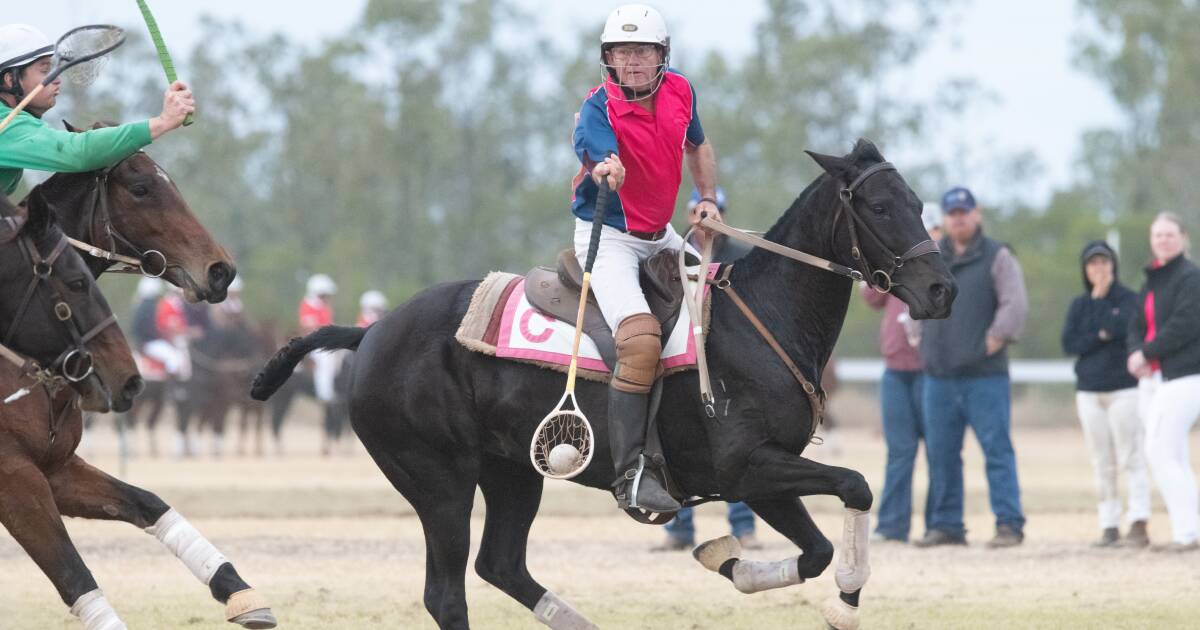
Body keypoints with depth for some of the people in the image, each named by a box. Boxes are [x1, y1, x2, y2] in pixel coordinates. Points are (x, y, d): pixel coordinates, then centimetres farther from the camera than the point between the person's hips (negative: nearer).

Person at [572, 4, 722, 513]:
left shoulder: (679, 92, 1)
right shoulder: (599, 109, -19)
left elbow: (697, 146, 21)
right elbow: (605, 161, -39)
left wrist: (708, 199, 9)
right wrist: (606, 171, -62)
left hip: (660, 234, 8)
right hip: (607, 235, -8)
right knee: (641, 340, -27)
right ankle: (628, 474, -26)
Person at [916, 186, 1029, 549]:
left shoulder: (997, 257, 0)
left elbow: (1015, 304, -9)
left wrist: (998, 337, -16)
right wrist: (920, 339, 16)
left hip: (985, 377, -5)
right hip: (939, 378, 5)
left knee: (997, 449, -7)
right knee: (940, 454, 6)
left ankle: (1009, 524, -6)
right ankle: (945, 525, 13)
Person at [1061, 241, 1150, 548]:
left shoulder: (1129, 299, 2)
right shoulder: (1079, 305, 12)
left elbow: (1121, 327, -17)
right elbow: (1069, 344, 0)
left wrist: (1101, 298, -9)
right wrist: (1100, 336, -12)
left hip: (1124, 389, -4)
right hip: (1089, 392, 4)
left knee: (1130, 458, -11)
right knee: (1102, 464, 4)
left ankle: (1139, 525, -15)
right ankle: (1109, 526, 6)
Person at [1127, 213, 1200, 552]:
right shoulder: (1150, 282, 18)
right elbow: (1136, 327, 14)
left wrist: (1147, 352, -13)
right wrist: (1135, 352, -7)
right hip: (1152, 378, 9)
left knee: (1160, 454, -15)